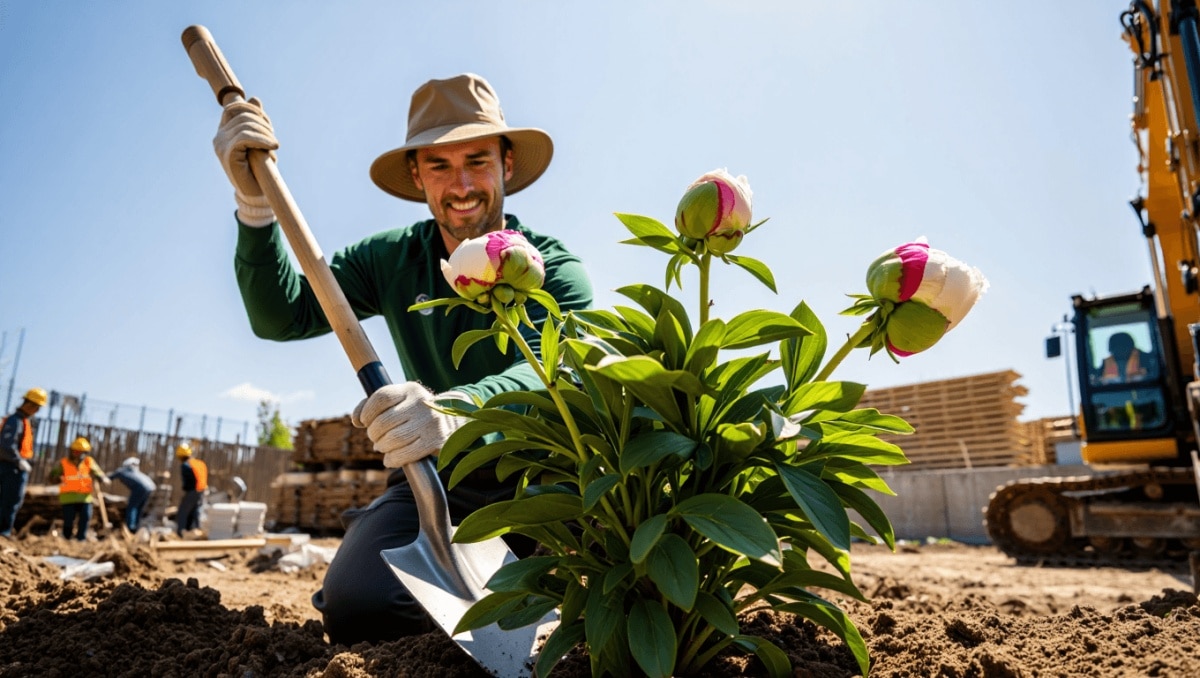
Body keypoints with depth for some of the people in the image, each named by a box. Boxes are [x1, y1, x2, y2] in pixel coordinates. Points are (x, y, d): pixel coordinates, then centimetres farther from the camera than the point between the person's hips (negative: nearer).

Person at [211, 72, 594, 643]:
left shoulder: (553, 267, -12)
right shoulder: (392, 259, 1)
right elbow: (281, 317, -9)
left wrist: (453, 409, -53)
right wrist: (254, 202, -23)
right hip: (436, 477, 2)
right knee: (355, 604, -22)